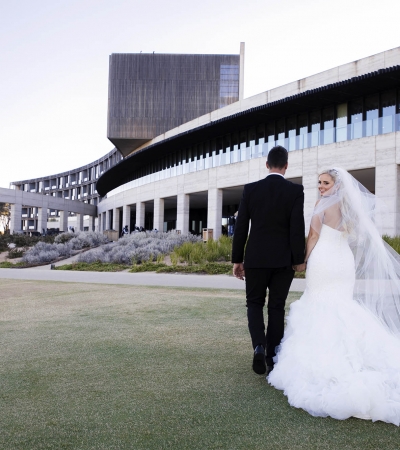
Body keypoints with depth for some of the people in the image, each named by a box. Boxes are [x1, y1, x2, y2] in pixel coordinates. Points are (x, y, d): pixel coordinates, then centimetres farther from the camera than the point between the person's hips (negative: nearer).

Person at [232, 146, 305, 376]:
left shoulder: (250, 189, -1)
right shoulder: (295, 190, -4)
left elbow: (241, 227, -1)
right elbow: (297, 227, -9)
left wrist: (237, 259, 6)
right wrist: (299, 260, 0)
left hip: (256, 258, 0)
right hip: (283, 259, 0)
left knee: (254, 303, 15)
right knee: (276, 308, 10)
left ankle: (259, 346, -7)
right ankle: (272, 358, 15)